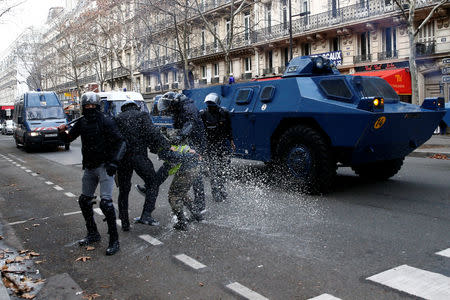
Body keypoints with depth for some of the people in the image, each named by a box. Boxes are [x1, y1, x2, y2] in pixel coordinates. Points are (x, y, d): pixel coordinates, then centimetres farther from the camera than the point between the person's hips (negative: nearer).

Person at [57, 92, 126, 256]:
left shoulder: (106, 122, -12)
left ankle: (114, 240, -6)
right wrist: (62, 132, -4)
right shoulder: (82, 123, 7)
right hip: (89, 167, 7)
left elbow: (120, 143, -16)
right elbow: (69, 138, 18)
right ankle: (93, 234, 30)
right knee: (84, 201, 12)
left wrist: (114, 162, -27)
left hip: (104, 166, -7)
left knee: (105, 202, -15)